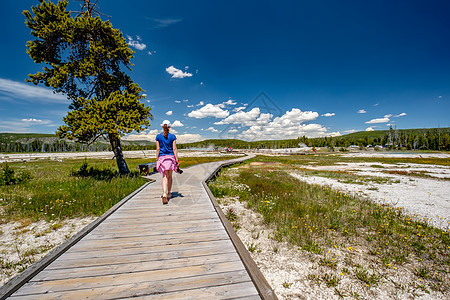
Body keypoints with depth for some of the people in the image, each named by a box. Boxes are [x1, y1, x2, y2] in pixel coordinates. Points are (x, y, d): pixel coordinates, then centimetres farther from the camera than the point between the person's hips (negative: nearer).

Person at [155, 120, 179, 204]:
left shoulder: (158, 136, 2)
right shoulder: (172, 136, 0)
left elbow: (158, 149, 0)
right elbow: (174, 149, -4)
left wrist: (157, 160, 7)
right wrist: (177, 160, -2)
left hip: (162, 158, 0)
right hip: (171, 157, 0)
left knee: (165, 176, -2)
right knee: (170, 176, 15)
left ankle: (164, 194, -20)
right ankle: (169, 193, 27)